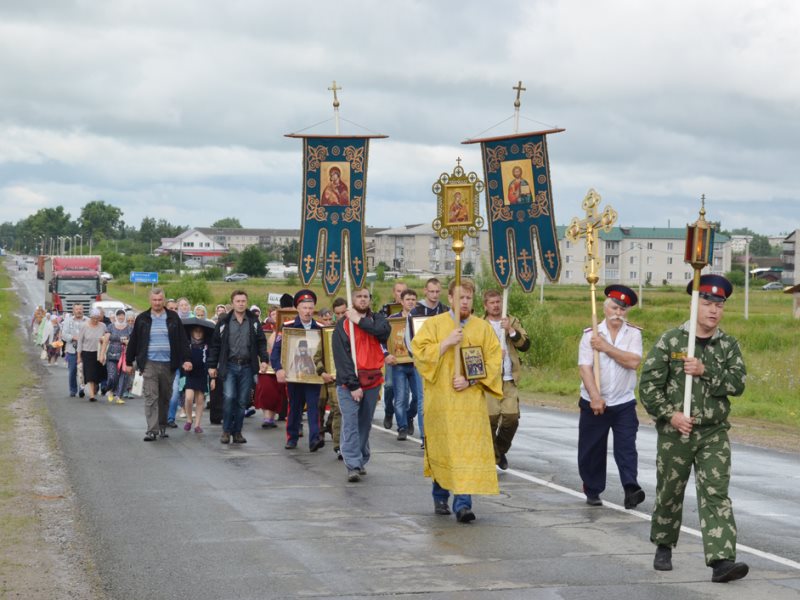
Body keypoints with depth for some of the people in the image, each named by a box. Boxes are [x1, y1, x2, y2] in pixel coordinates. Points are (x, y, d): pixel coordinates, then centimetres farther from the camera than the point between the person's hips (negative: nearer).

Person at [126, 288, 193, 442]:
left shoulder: (173, 318, 7)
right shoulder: (142, 319, 6)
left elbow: (183, 340, 5)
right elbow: (133, 341, 10)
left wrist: (186, 359, -4)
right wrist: (129, 362, 10)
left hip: (168, 364, 1)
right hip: (149, 364, -1)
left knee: (165, 397, 9)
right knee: (151, 397, -9)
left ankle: (162, 426, 23)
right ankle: (152, 430, -13)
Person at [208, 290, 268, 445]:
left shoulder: (254, 322, 8)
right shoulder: (224, 322, 4)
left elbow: (261, 342, 11)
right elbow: (215, 344, 6)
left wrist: (263, 360, -3)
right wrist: (212, 365, 3)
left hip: (247, 367, 2)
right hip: (229, 366, -2)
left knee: (242, 401, 4)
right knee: (229, 397, -14)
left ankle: (237, 432, 14)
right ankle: (226, 430, 0)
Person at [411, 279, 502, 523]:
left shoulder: (483, 328, 7)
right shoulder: (434, 324, 4)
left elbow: (494, 362, 3)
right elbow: (419, 353, -6)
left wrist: (470, 380, -10)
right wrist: (447, 342, -15)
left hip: (471, 400, 1)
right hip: (440, 400, -1)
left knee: (469, 451, -9)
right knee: (442, 448, 6)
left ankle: (463, 502, -11)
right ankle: (440, 496, 25)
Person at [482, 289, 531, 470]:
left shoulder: (513, 322, 12)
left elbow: (525, 345, 0)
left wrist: (511, 330, -12)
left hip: (509, 380, 2)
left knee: (511, 418, -7)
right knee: (491, 419, -6)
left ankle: (501, 450, 19)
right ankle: (492, 458, 6)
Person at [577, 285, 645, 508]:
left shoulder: (633, 334, 1)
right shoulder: (590, 334, -1)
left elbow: (633, 362, -14)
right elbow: (585, 368, -10)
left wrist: (606, 347, -15)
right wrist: (595, 397, -20)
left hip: (624, 403, 0)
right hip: (594, 403, 0)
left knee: (626, 448, -9)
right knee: (592, 449, 8)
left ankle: (631, 490, -17)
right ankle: (592, 491, 21)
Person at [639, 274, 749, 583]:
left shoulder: (729, 345, 4)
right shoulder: (670, 341, -2)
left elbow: (737, 383, -9)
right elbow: (649, 384, -5)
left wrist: (705, 371, -20)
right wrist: (670, 414, -14)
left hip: (714, 433, 1)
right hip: (674, 431, -1)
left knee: (716, 494, -10)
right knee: (669, 492, 12)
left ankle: (721, 560, -18)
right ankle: (663, 547, 34)